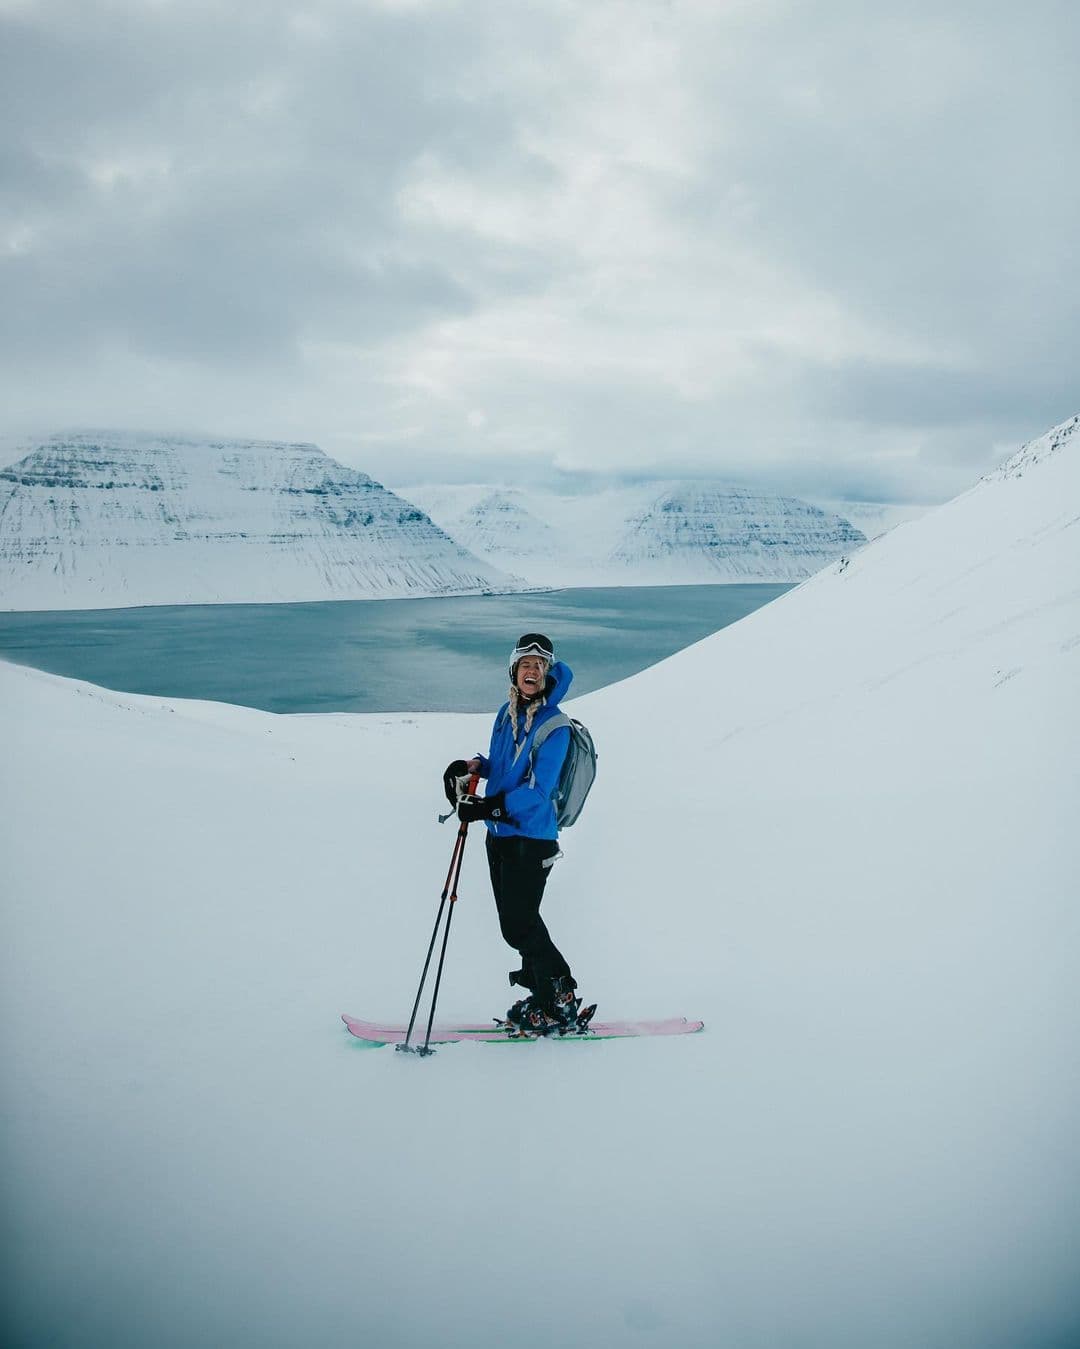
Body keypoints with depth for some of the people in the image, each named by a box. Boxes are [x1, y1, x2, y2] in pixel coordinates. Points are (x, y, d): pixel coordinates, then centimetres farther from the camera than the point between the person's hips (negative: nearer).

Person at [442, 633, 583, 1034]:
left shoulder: (555, 727, -14)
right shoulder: (507, 713, 7)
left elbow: (537, 790, -21)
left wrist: (489, 806, -29)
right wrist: (473, 767, 0)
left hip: (532, 838, -7)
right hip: (500, 835, 8)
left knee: (520, 925, -5)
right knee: (516, 923, 12)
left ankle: (558, 1004, 11)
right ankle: (543, 997, 26)